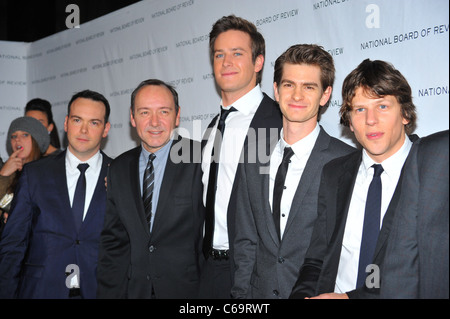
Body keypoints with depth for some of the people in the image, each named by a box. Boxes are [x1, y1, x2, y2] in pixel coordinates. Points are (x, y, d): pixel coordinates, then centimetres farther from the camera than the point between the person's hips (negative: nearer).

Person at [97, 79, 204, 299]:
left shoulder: (200, 161, -9)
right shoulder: (119, 169, 6)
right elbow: (111, 239, 8)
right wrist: (107, 292, 1)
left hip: (185, 288, -4)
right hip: (132, 288, 4)